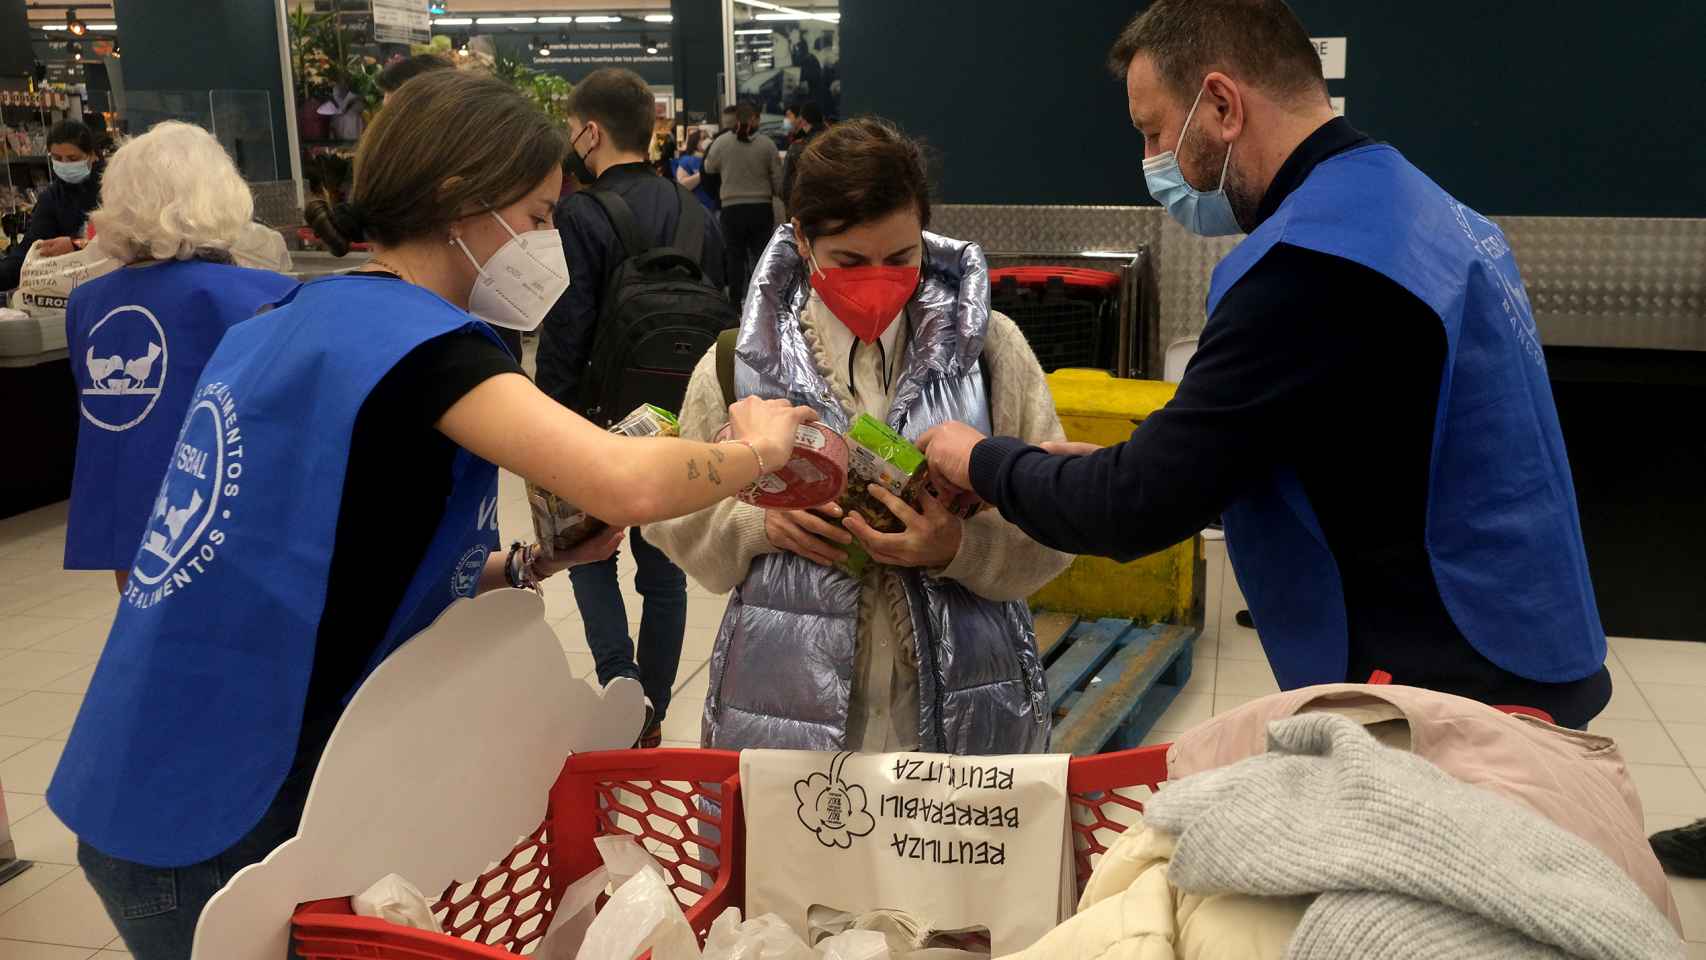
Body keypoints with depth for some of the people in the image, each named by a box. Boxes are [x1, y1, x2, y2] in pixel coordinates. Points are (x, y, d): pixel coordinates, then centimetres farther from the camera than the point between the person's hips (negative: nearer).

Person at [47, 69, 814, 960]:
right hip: (223, 828, -8)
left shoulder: (289, 325, 9)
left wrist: (523, 564, 3)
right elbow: (628, 484, -32)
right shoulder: (411, 337, -18)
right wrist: (757, 446, -11)